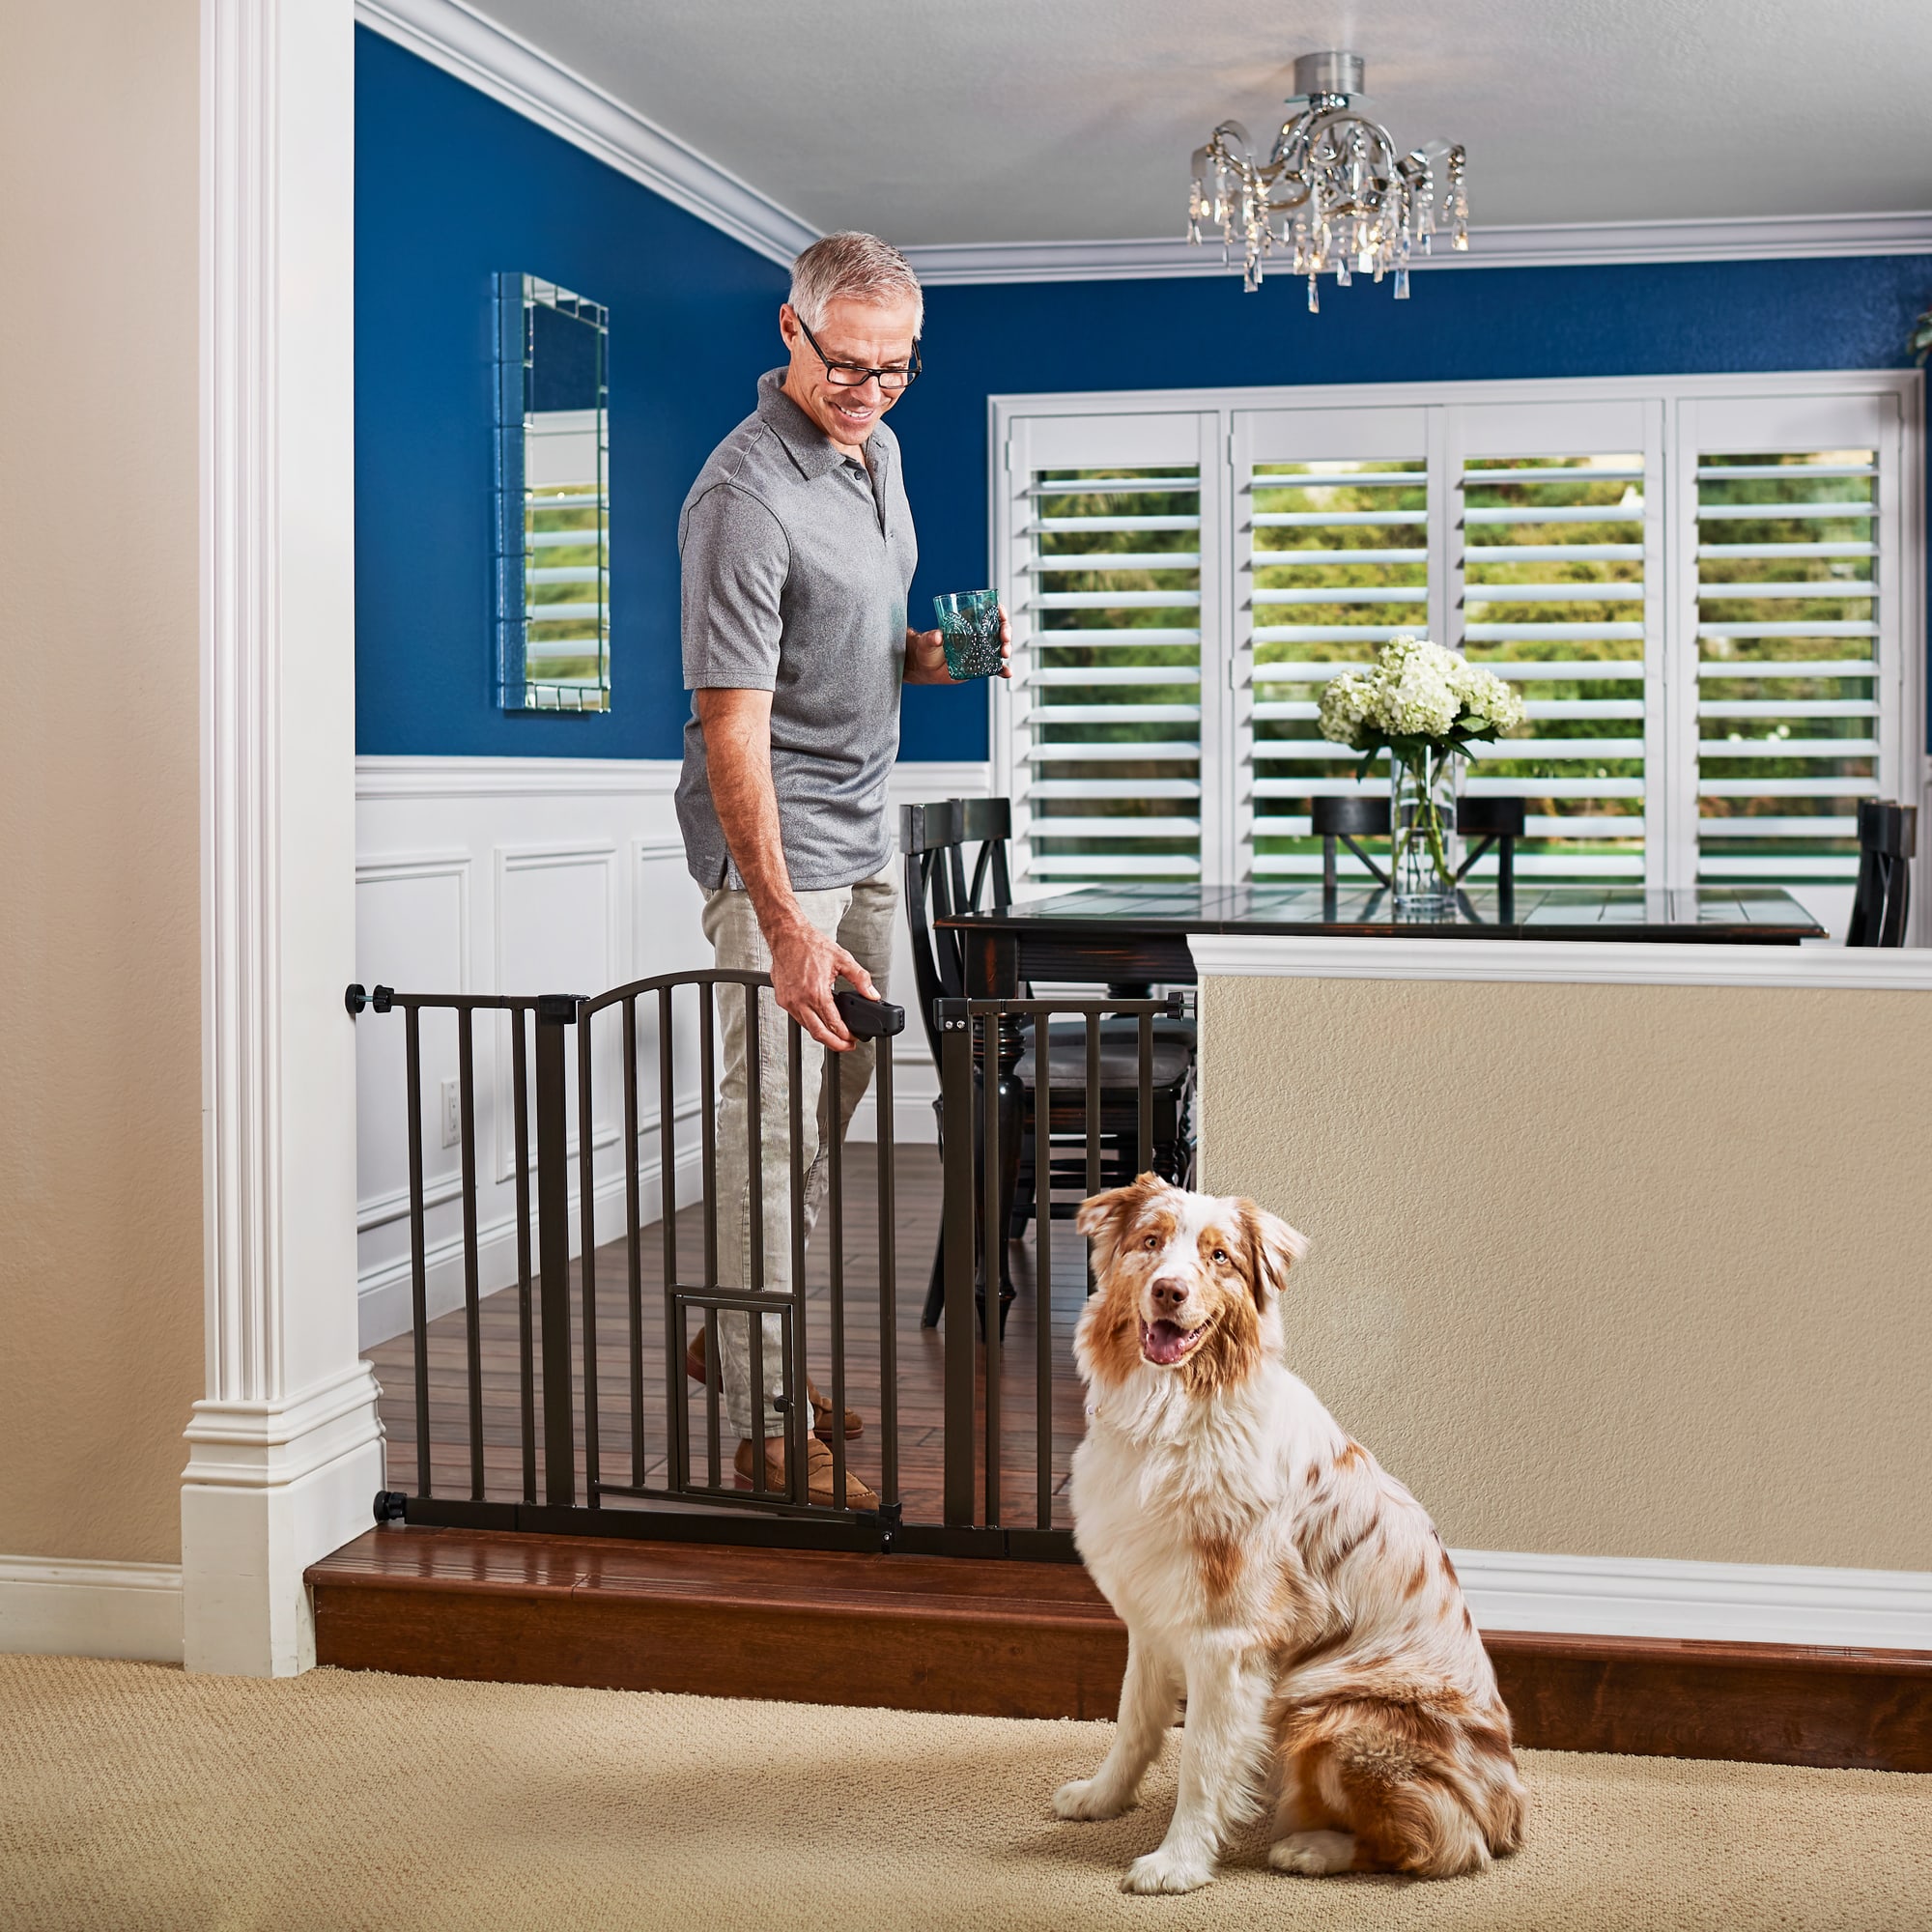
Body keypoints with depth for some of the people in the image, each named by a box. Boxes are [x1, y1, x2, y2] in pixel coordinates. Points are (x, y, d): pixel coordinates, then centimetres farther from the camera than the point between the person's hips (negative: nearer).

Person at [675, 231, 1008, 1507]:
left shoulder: (878, 448, 7)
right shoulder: (746, 495, -21)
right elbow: (735, 727, -26)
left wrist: (926, 657, -1)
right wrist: (787, 930, -32)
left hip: (861, 826, 9)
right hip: (774, 836, -9)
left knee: (843, 1082, 15)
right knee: (777, 1119, -7)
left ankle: (737, 1337, 29)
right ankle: (769, 1427, -1)